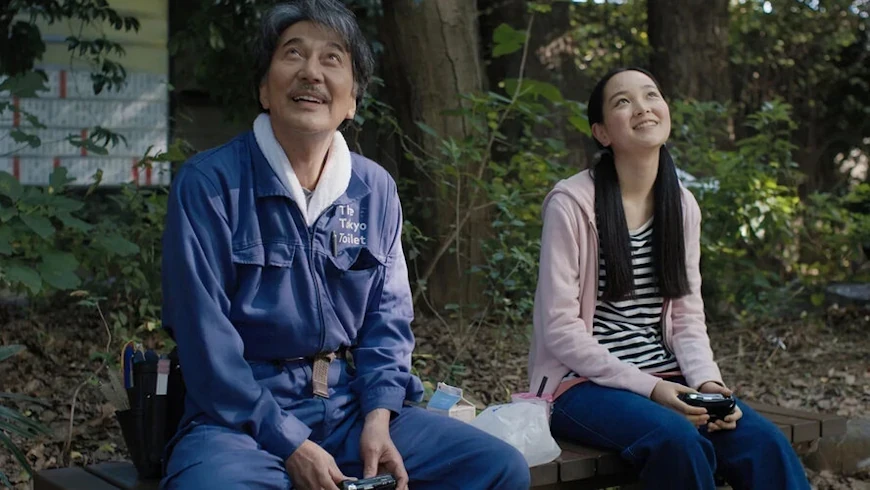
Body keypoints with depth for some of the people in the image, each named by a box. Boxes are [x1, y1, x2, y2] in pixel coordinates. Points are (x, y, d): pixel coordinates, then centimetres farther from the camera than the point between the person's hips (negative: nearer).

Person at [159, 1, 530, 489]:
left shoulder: (376, 189, 7)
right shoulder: (209, 183, -8)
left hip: (352, 406, 5)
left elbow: (387, 318, 10)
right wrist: (290, 445, -17)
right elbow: (206, 339, -12)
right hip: (243, 414, -5)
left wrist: (378, 418, -7)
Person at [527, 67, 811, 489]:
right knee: (678, 440, -33)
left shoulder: (683, 205, 8)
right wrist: (648, 389, -19)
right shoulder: (572, 203, -11)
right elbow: (561, 329, -13)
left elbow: (687, 317, 8)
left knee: (766, 444, -21)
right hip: (584, 383, -5)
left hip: (665, 379, 5)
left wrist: (706, 380, -12)